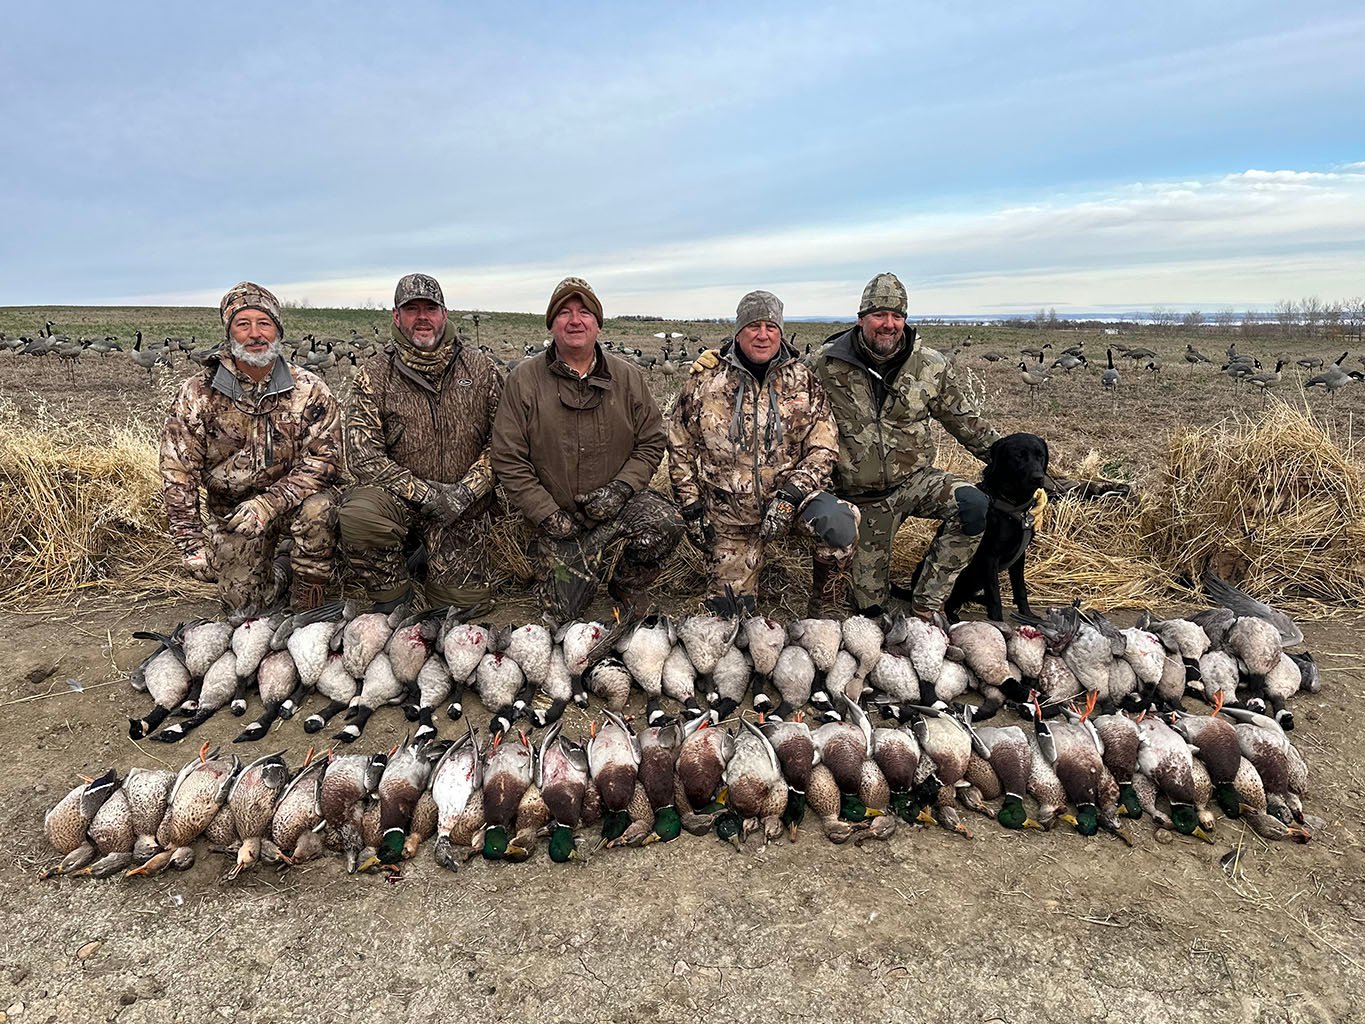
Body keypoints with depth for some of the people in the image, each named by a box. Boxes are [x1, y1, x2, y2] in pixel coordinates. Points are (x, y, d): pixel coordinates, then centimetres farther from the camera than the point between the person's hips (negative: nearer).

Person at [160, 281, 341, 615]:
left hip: (293, 501, -1)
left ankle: (307, 609, -14)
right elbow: (178, 475, -5)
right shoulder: (197, 394, -7)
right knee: (242, 607, -7)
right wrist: (191, 543, -10)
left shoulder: (309, 390, -9)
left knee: (318, 507, -35)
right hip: (232, 511, 1)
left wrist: (269, 503, -27)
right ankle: (280, 572, 29)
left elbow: (324, 460, -15)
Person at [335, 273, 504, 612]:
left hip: (464, 508, 2)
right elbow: (362, 454, -11)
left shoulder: (479, 368, 0)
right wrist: (422, 492, -18)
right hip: (399, 497, -1)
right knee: (356, 514, -35)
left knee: (467, 605, -1)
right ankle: (392, 603, -6)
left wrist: (467, 490, -14)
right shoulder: (375, 374, -4)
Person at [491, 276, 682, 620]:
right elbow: (508, 460, -8)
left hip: (616, 500, 1)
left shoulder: (628, 377, 1)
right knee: (562, 613, -5)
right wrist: (548, 515, -13)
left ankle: (627, 585, 3)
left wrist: (620, 488, -14)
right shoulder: (524, 380, -7)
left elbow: (651, 443, 3)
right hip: (557, 517, -1)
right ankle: (593, 565, 31)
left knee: (666, 524, -30)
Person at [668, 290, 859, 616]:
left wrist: (790, 496, -18)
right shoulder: (704, 378, -2)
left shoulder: (802, 380, 0)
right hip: (727, 514, 0)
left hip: (787, 495, 0)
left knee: (838, 524, -31)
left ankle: (824, 603, -5)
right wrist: (691, 507, -1)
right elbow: (680, 446, 5)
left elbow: (823, 448, -4)